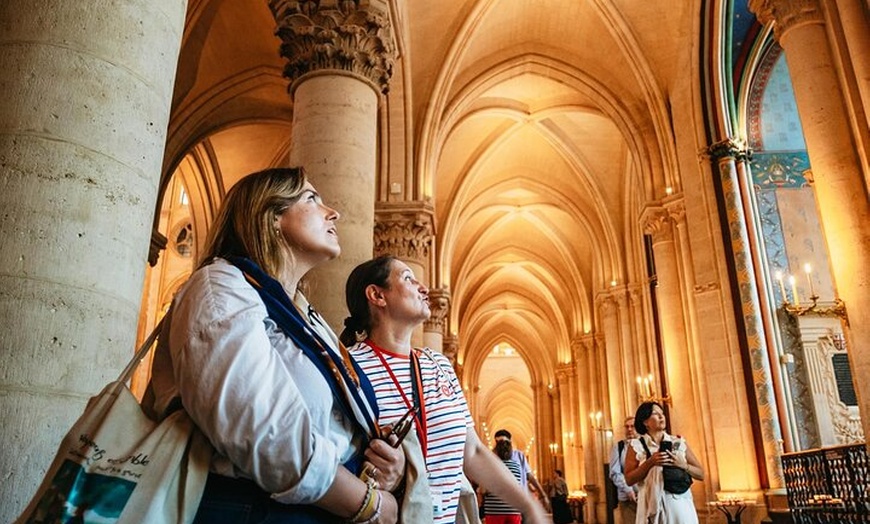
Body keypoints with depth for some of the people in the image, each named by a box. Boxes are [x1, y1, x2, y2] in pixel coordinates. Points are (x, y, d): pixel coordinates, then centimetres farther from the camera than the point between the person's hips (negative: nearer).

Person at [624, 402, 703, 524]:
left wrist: (683, 465, -10)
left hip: (680, 504, 2)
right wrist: (650, 463, -15)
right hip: (653, 505, -1)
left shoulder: (679, 443, 7)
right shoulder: (637, 446, 0)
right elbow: (629, 480, -5)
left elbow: (701, 474, 8)